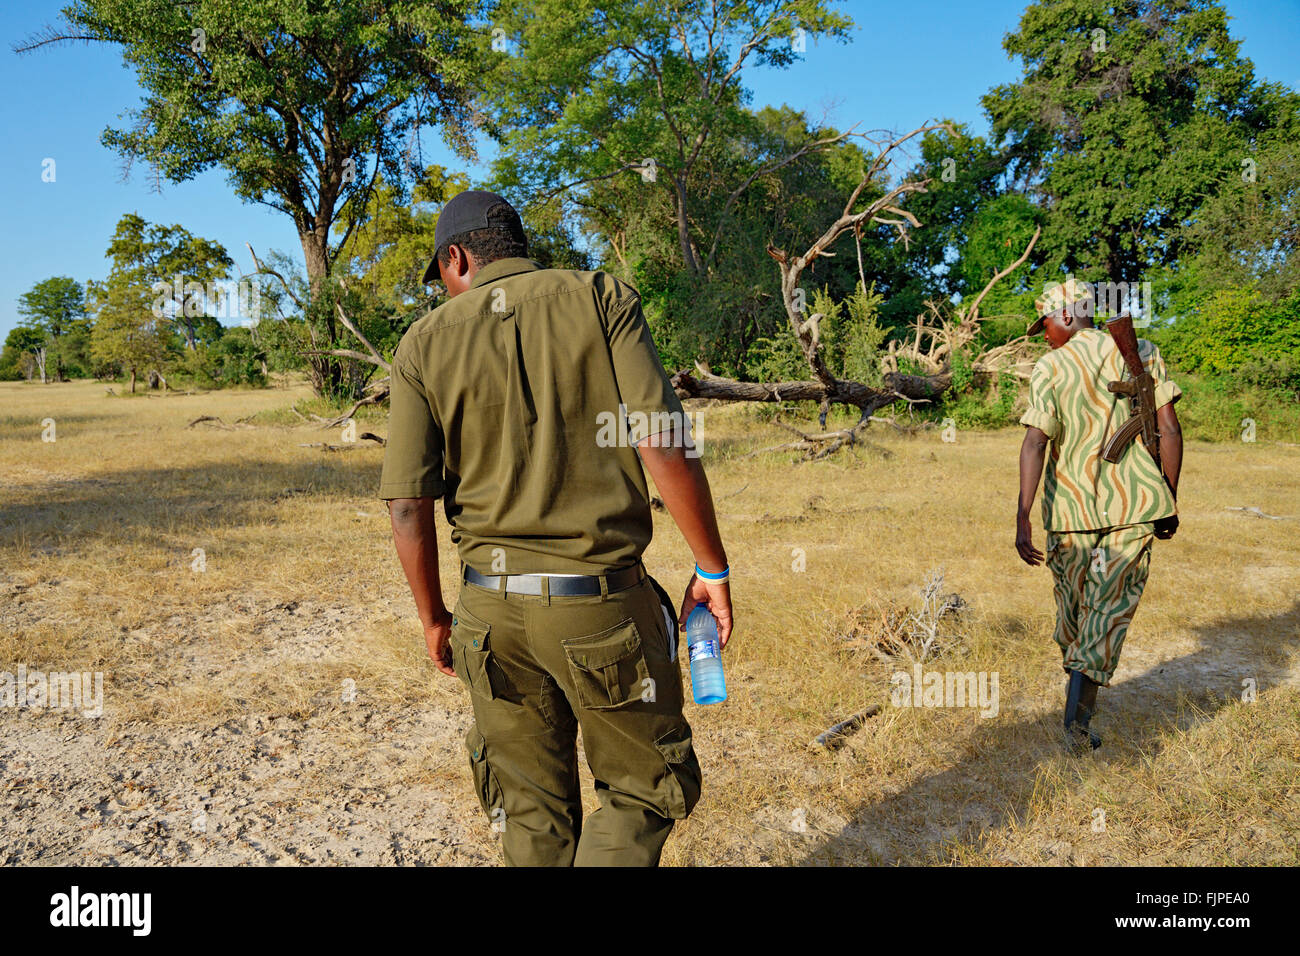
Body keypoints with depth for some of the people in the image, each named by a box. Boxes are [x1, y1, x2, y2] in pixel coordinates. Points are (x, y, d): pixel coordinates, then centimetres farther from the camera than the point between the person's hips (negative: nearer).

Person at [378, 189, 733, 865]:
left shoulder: (425, 344, 2)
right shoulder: (601, 300, -3)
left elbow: (408, 507, -2)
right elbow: (663, 444, -13)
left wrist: (433, 618, 12)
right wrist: (712, 568, -3)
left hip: (491, 606, 3)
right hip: (601, 603, -2)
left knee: (531, 812, 19)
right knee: (645, 789, 17)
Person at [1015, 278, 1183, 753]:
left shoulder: (1049, 368, -5)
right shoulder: (1143, 354, 4)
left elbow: (1035, 442, -17)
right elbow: (1170, 431, 1)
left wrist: (1023, 517, -21)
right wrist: (1168, 502, 10)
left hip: (1070, 506, -1)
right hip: (1134, 505, 1)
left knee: (1072, 609, 16)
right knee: (1109, 611, 2)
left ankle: (1076, 704, 30)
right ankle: (1077, 718, -11)